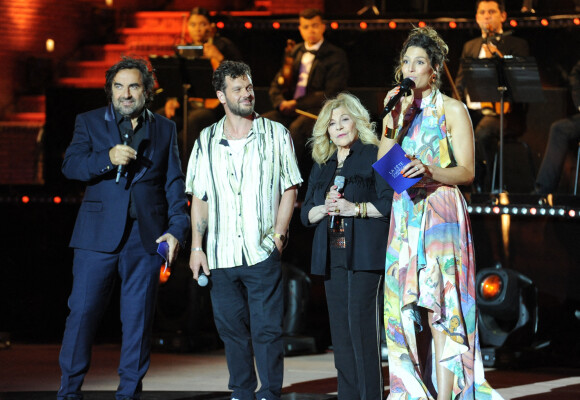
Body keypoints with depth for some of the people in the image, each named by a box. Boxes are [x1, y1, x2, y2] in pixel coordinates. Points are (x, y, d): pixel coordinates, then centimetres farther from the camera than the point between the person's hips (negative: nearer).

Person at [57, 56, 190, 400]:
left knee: (139, 317, 3)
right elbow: (71, 165, -4)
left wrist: (177, 230, -2)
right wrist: (107, 159, -20)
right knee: (83, 311, -4)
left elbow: (175, 185, 10)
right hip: (99, 236, -1)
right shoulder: (90, 122, 9)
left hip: (146, 237, 1)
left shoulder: (165, 129, 13)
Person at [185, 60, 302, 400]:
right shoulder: (207, 141, 10)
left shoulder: (276, 134, 4)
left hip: (262, 252, -3)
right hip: (221, 254, 3)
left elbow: (289, 189, 4)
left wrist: (278, 234, -6)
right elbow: (199, 198, 12)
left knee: (267, 328, -5)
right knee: (232, 328, 8)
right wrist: (197, 247, 4)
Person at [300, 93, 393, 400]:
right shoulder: (321, 166, 20)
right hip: (332, 256, 6)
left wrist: (356, 208, -15)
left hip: (364, 254, -6)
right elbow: (305, 214, 17)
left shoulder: (374, 156, 2)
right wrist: (324, 208, -3)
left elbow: (391, 202, -5)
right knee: (340, 330, 4)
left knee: (361, 327, -13)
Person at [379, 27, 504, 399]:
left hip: (441, 214, -5)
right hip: (405, 213, 5)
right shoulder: (399, 110, 15)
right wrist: (393, 122, -3)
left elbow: (466, 172, -5)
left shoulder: (453, 110, 0)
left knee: (439, 311, -11)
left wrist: (430, 171, -22)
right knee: (408, 309, 1)